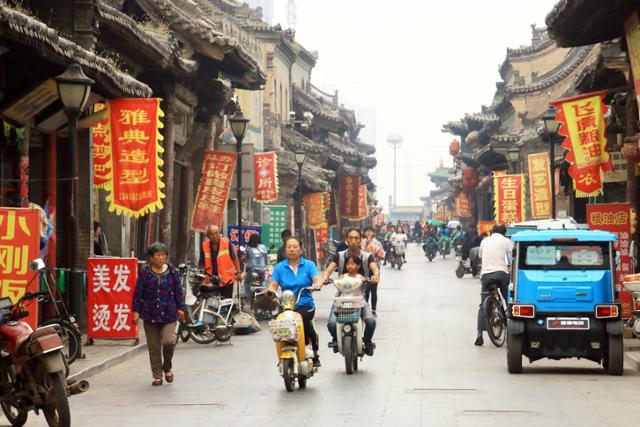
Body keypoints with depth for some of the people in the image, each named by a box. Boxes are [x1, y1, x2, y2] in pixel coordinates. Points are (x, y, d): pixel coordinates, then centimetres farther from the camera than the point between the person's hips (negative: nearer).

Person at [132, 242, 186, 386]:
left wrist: (181, 308, 5)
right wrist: (136, 311, -1)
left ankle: (167, 367, 13)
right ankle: (157, 375, 15)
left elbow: (179, 291, 8)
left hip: (169, 314, 0)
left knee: (168, 341, -15)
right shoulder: (144, 273, 0)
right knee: (154, 347, 4)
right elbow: (138, 293, 2)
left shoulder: (173, 272, 3)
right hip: (150, 315, 0)